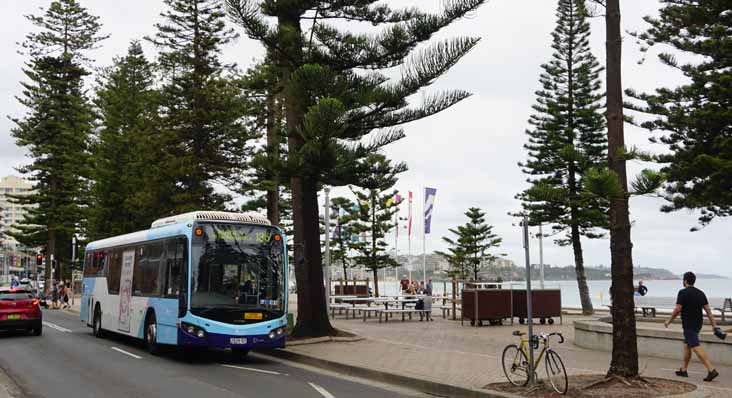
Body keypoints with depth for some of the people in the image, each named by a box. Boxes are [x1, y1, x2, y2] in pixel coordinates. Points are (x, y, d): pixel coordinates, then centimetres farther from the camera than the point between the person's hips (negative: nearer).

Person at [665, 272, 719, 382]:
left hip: (688, 325, -8)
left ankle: (711, 370, -19)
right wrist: (714, 325, 4)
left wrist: (669, 321, -3)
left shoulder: (683, 293, -14)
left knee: (696, 347, -10)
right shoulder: (700, 293, 8)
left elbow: (677, 310, -16)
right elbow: (708, 310, 4)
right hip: (698, 324, 8)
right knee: (686, 345, 18)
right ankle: (684, 370, 24)